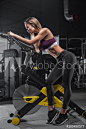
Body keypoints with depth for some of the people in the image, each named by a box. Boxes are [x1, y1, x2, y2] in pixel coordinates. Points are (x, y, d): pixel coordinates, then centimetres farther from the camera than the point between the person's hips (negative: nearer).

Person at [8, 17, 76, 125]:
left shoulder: (45, 31, -10)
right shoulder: (38, 38, 14)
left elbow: (30, 42, -17)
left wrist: (14, 35, -9)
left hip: (67, 57, -9)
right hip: (61, 61, 9)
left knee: (66, 86, -4)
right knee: (49, 82, 3)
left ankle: (63, 114, 5)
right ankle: (52, 111, 9)